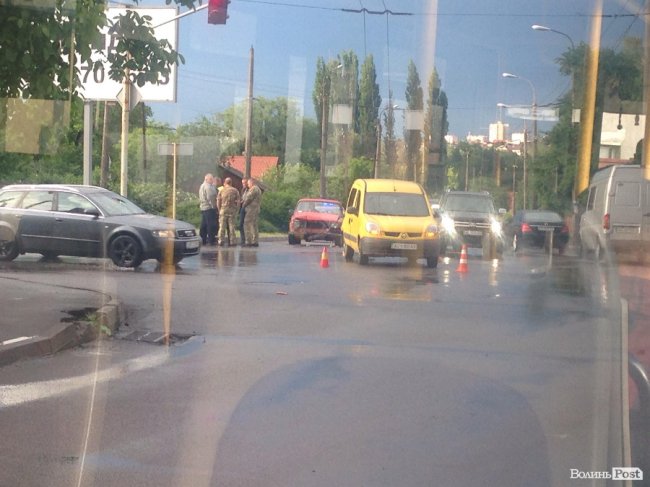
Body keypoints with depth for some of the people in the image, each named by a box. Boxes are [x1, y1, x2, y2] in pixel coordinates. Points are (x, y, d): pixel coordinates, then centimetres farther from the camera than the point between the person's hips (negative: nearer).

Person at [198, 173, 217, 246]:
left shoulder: (202, 186, 18)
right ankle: (211, 240, -7)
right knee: (211, 225, -7)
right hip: (209, 208, -10)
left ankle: (202, 240, 15)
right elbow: (210, 197, -20)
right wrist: (213, 205, -14)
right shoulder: (208, 187, -15)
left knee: (204, 225, 12)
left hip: (203, 207, 10)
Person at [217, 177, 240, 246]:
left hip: (223, 209, 0)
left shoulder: (221, 190, 2)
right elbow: (238, 202, 1)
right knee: (231, 226, 4)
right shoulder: (235, 191, 2)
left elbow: (218, 202, 2)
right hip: (232, 210, 0)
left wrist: (219, 210, 13)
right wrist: (236, 210, 9)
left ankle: (221, 241, 1)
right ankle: (232, 241, 3)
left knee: (222, 226, 3)